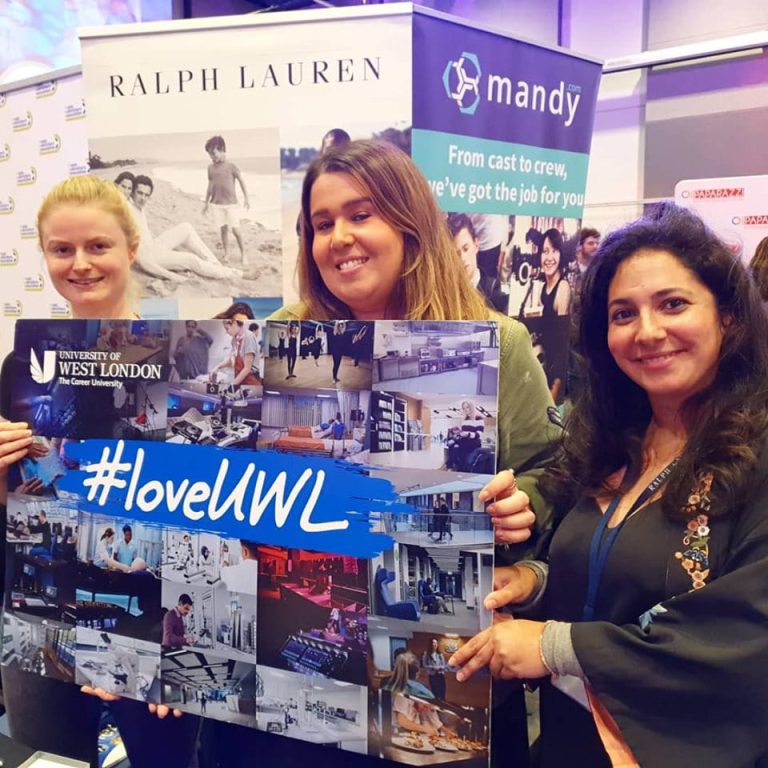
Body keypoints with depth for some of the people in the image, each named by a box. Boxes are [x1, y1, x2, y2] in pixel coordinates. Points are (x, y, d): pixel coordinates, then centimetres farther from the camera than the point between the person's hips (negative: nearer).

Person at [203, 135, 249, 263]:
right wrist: (206, 202, 15)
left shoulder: (231, 165, -7)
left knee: (235, 229, -4)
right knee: (223, 229, 5)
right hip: (217, 204, 4)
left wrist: (246, 198, -4)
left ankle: (243, 253, 10)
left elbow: (241, 181, -2)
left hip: (231, 203, -4)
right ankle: (226, 253, 13)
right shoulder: (211, 167, 6)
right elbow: (210, 185, 14)